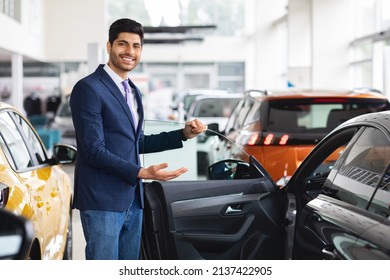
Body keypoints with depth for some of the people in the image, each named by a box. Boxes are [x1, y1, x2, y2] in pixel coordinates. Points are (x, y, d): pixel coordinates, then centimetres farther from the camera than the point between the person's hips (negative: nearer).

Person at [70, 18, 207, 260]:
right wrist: (142, 173, -25)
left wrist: (184, 134, 13)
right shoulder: (89, 88, -11)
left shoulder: (133, 91, 17)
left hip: (132, 199, 9)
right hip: (102, 200, -9)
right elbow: (94, 150, -17)